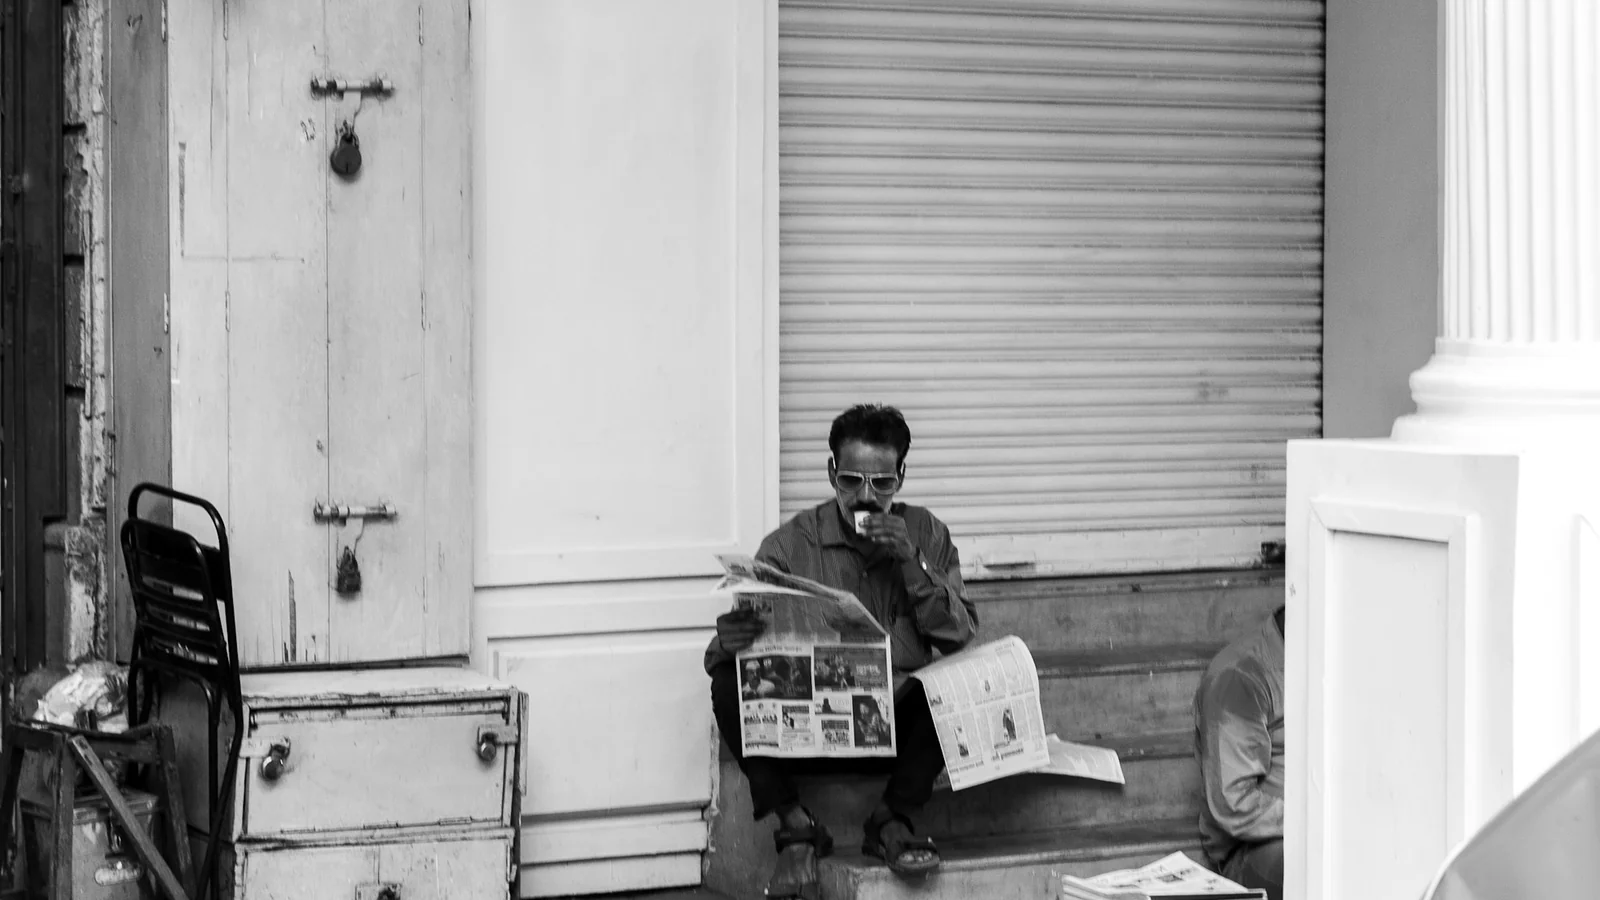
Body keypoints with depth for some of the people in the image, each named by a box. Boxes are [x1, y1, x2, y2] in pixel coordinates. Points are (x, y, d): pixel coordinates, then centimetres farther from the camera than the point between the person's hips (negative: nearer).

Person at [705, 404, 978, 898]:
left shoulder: (926, 536, 8)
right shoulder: (789, 545, 1)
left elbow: (962, 637, 1)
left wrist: (912, 562, -11)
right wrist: (729, 643, -28)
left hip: (899, 723, 1)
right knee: (731, 685, -27)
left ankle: (892, 820, -13)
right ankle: (795, 826, -14)